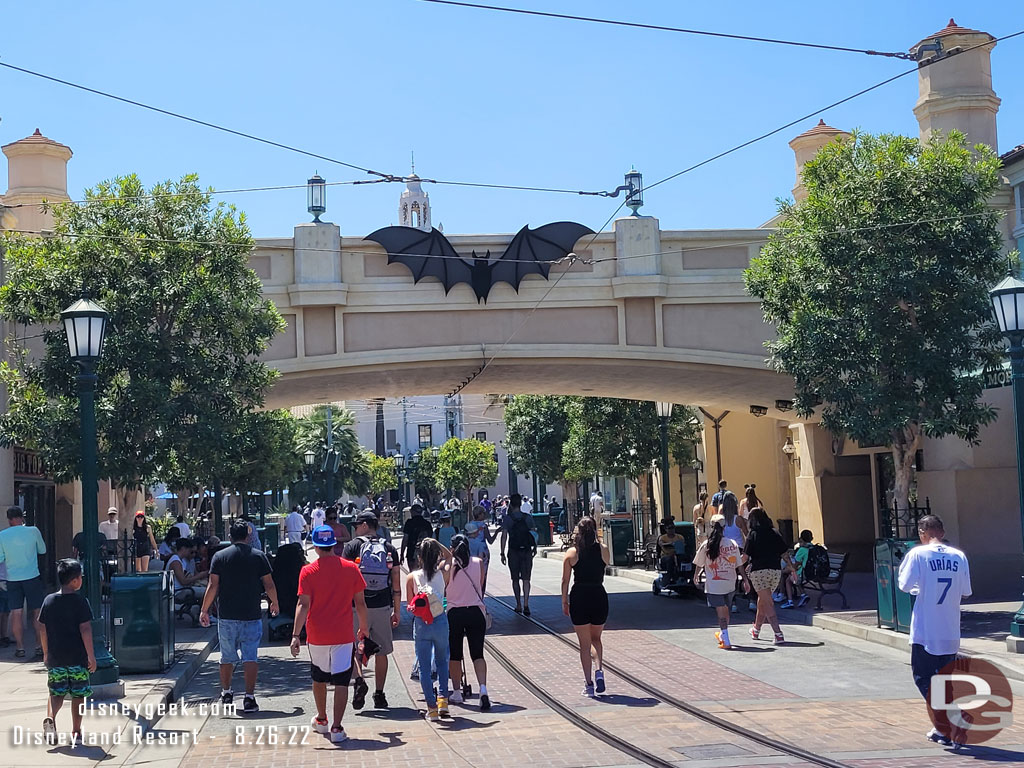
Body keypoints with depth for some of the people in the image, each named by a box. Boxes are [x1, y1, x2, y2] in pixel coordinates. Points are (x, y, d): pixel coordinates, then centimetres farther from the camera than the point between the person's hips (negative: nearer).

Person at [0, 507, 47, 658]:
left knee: (16, 613, 4)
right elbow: (42, 550, 9)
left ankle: (20, 647, 3)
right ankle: (42, 645, 7)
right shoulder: (33, 531, -5)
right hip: (32, 577, -1)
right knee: (36, 612, 7)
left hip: (12, 579, 1)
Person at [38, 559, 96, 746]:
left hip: (55, 658, 3)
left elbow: (42, 629, 7)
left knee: (56, 693, 13)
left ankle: (50, 717, -15)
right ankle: (76, 733, 11)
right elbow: (85, 629, -14)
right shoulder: (80, 601, -11)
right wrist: (91, 656, -8)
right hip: (78, 657, -3)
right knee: (78, 695, 8)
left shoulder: (49, 601, 2)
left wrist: (46, 653, 18)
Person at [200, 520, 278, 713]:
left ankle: (226, 693, 28)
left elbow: (213, 586, -3)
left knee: (227, 657, 15)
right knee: (250, 657, -1)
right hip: (251, 616, -1)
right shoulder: (258, 556, -2)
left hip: (227, 617, 1)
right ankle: (249, 698, -7)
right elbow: (269, 585, 0)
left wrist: (204, 610, 6)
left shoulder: (220, 556, -1)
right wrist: (275, 604, 18)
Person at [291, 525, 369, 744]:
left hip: (317, 636, 1)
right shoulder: (351, 568, -2)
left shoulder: (308, 571, -5)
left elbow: (303, 605, -12)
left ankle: (321, 720, 35)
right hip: (343, 635, -1)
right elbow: (360, 603, 3)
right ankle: (336, 728, -8)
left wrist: (295, 635, -13)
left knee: (319, 678, 20)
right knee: (341, 681, 0)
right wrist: (363, 628, 16)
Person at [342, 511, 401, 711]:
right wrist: (397, 611, 14)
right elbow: (396, 584, 8)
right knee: (381, 653, 10)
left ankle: (359, 679, -15)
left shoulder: (353, 546, 0)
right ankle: (379, 695, 12)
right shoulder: (389, 549, 8)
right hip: (382, 606, 2)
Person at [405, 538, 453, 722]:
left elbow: (409, 605, 0)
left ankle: (432, 708, 6)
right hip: (440, 622, 1)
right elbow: (448, 556, 17)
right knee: (442, 661, 22)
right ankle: (443, 699, 12)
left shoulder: (412, 577, -8)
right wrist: (436, 544, 10)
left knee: (424, 667, 8)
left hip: (421, 624, -1)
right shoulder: (443, 574, -6)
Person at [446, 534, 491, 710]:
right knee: (477, 654, 4)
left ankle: (456, 693, 19)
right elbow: (480, 585, 10)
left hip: (454, 613, -1)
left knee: (454, 655, 13)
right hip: (476, 612, 1)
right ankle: (483, 688, -16)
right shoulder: (478, 563, 1)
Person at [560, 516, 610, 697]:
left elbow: (565, 581, -1)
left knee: (584, 643, 9)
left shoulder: (572, 552, -5)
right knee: (596, 638, 22)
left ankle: (588, 684, 8)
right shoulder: (603, 550, -3)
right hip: (599, 596, 1)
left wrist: (564, 602, 10)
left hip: (579, 598, -1)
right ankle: (599, 670, -1)